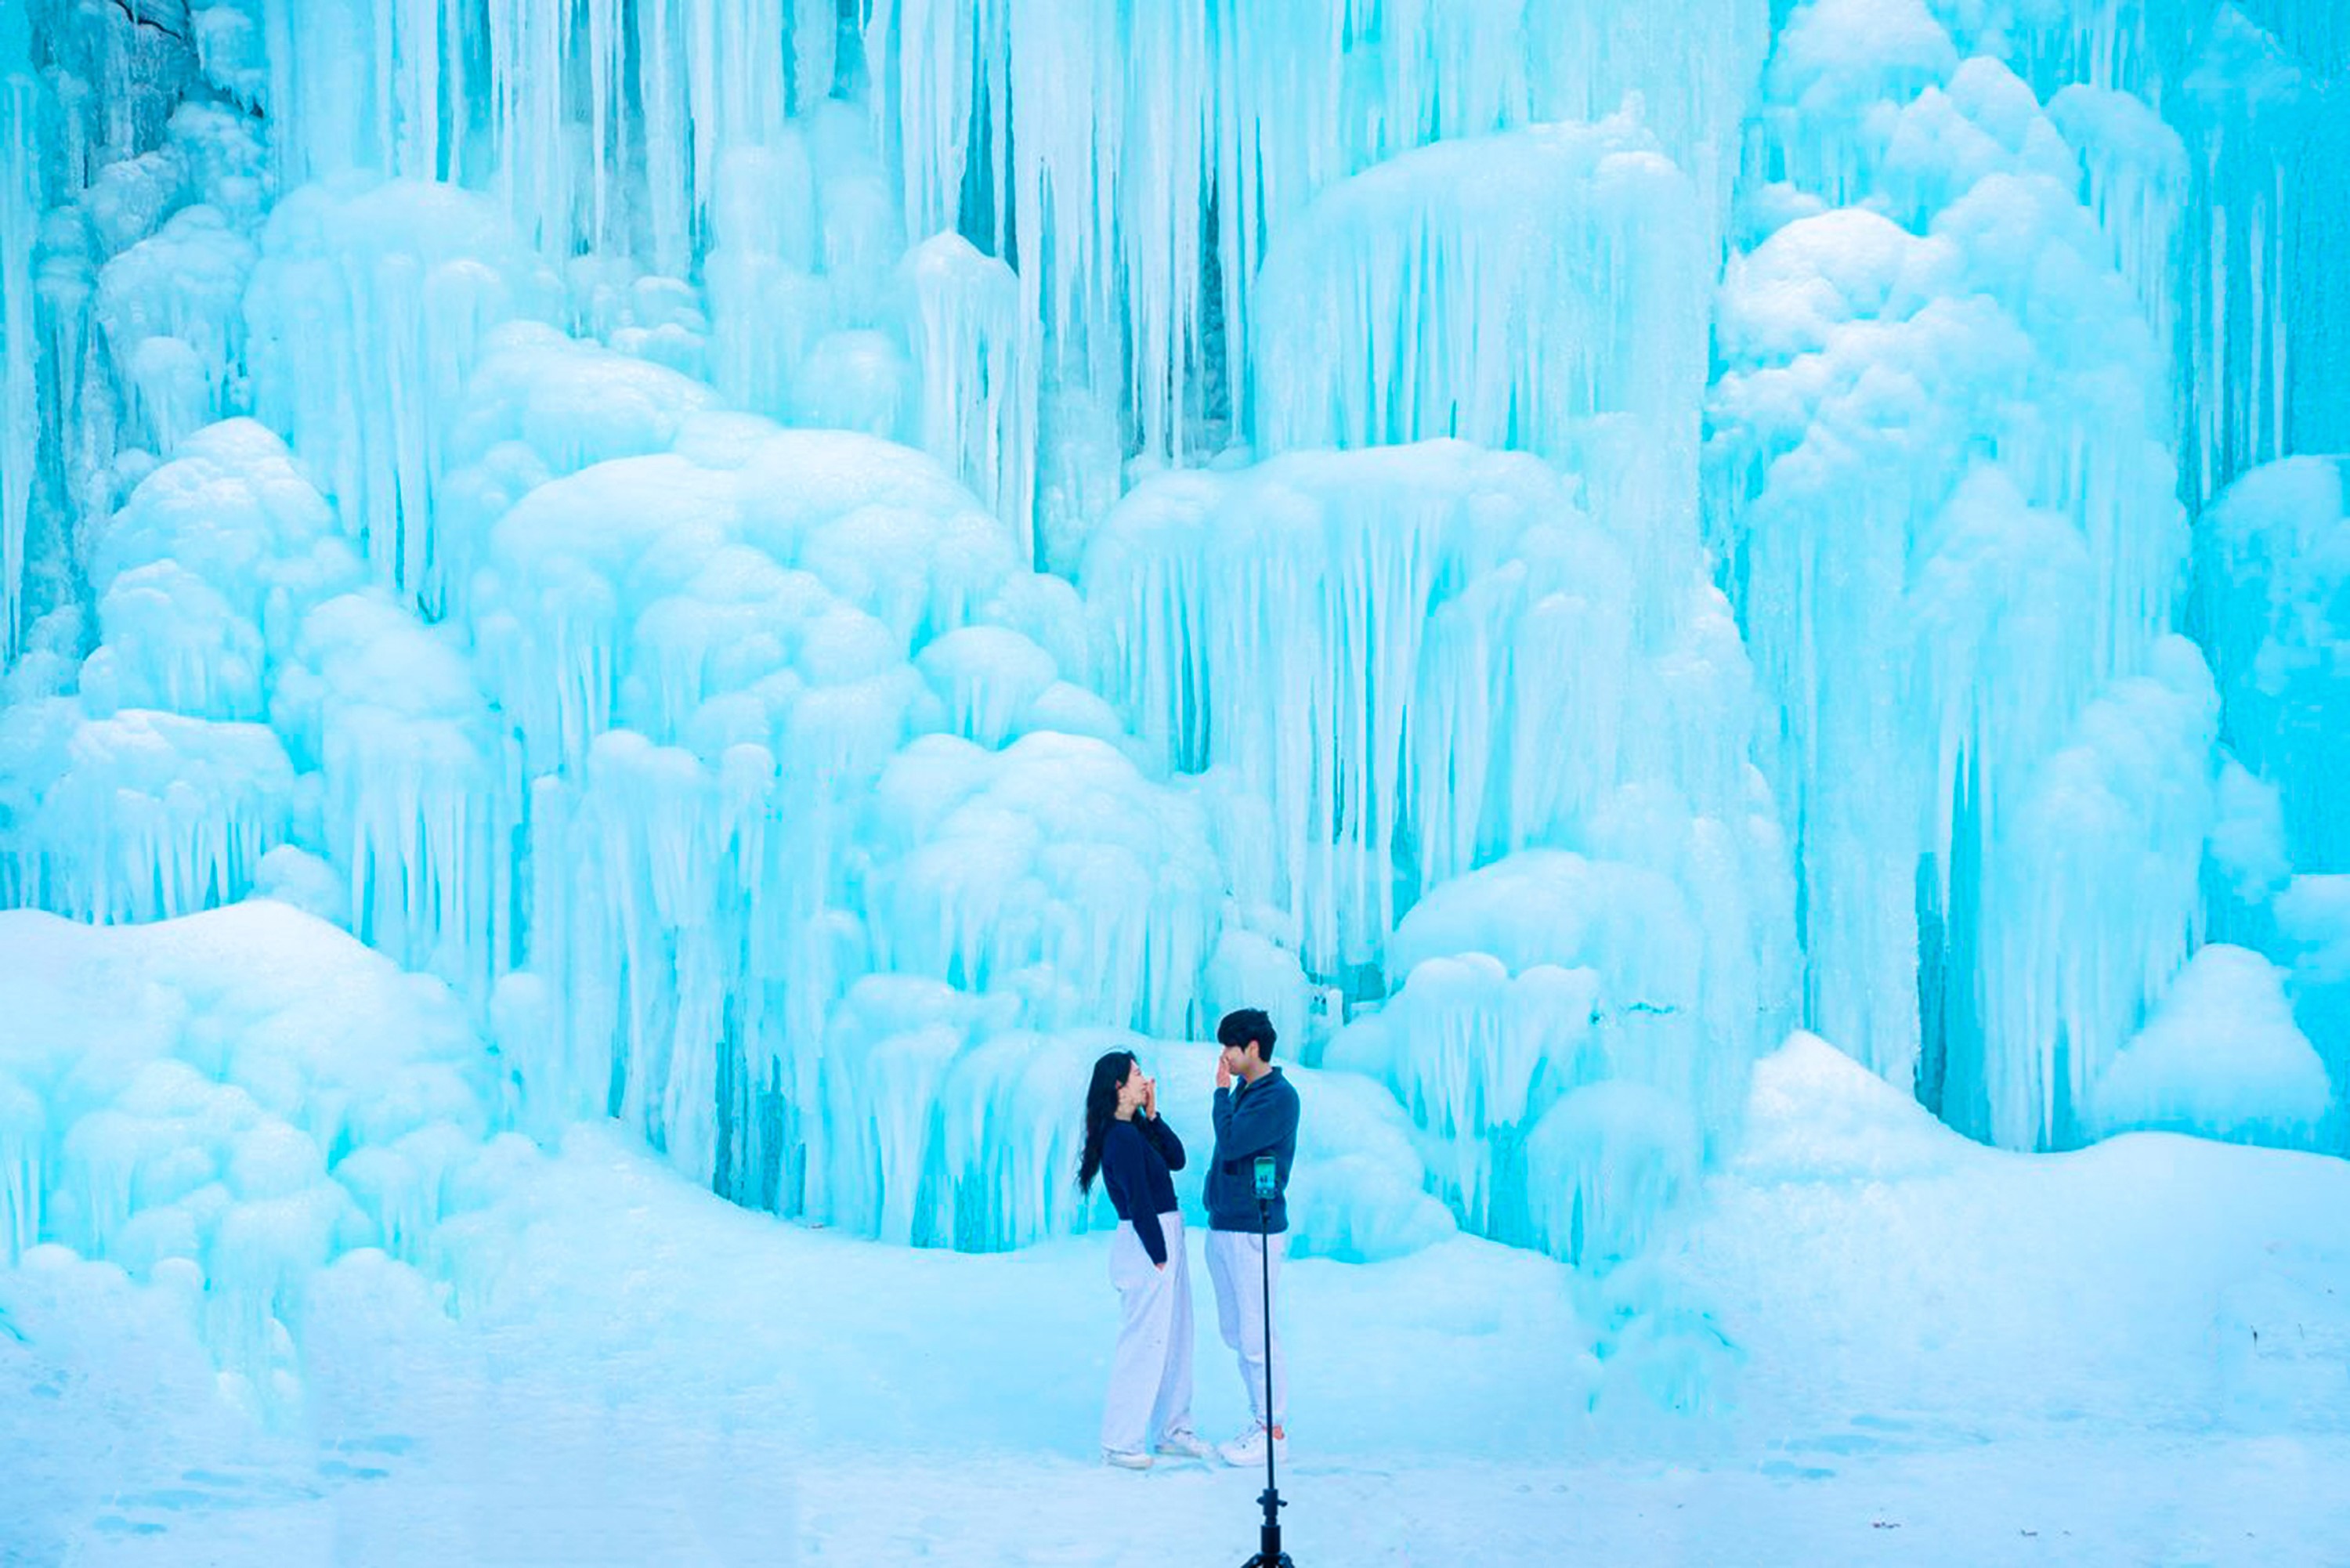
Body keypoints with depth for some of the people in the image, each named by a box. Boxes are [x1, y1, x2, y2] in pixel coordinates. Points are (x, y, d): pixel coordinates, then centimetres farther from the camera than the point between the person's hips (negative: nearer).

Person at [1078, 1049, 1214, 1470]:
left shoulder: (1138, 1128, 11)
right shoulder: (1120, 1137, -18)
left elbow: (1177, 1160, 9)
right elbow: (1139, 1203, -18)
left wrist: (1153, 1116, 2)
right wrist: (1159, 1257, -16)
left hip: (1167, 1240, 10)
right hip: (1146, 1246, -10)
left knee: (1176, 1337, 17)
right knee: (1143, 1342, -5)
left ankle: (1173, 1429, 27)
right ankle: (1119, 1442, 1)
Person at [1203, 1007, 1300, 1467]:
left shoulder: (1279, 1097, -14)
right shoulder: (1242, 1090, 13)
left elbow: (1231, 1142, -23)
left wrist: (1221, 1090, -12)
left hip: (1255, 1230, -9)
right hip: (1223, 1226, 9)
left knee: (1257, 1336, -6)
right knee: (1235, 1333, 14)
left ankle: (1275, 1432, 0)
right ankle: (1261, 1420, 23)